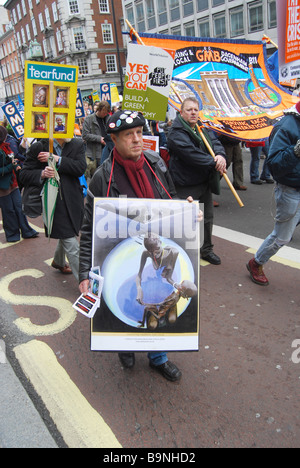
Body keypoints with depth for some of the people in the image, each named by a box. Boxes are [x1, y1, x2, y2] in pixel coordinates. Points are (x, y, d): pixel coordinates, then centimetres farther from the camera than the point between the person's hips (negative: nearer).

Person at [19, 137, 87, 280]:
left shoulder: (77, 144, 2)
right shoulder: (38, 148, -6)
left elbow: (81, 168, -12)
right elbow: (24, 175, -4)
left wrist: (58, 159, -19)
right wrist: (41, 174, -23)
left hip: (73, 201, 5)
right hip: (54, 203, -4)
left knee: (67, 235, 25)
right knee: (72, 246, -5)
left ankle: (58, 262, 54)